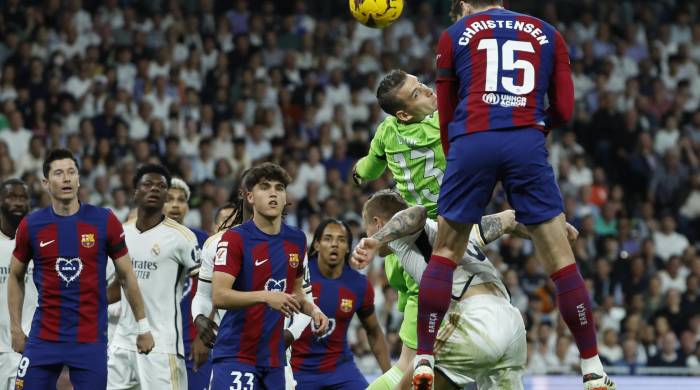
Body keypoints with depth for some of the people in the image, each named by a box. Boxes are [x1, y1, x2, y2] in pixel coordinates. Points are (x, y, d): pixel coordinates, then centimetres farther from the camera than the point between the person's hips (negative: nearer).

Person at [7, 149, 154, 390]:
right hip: (44, 340, 1)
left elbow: (126, 276, 6)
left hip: (91, 340, -1)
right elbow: (15, 277, 14)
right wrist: (16, 328, 9)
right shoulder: (31, 226, 0)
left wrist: (143, 326, 6)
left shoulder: (104, 222, -2)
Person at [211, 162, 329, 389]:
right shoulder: (235, 239, -9)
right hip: (235, 355, -6)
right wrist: (265, 297, -30)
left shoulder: (296, 240, 12)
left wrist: (313, 310, 5)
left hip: (274, 358, 6)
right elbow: (218, 296, -19)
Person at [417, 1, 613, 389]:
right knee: (560, 258, 6)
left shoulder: (454, 35, 19)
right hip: (527, 143, 0)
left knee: (444, 254, 13)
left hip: (471, 142, 0)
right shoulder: (546, 34, 21)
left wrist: (452, 158, 30)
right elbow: (563, 110, 14)